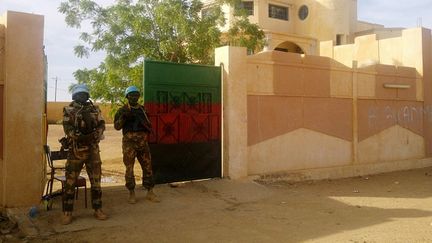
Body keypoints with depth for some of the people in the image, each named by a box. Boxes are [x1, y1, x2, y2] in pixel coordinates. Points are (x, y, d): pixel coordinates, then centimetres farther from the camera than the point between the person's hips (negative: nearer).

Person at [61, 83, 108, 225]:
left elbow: (102, 125, 1)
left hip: (93, 149, 3)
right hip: (75, 150, -2)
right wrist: (79, 137, -23)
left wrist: (93, 135, -17)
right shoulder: (68, 110, 3)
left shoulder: (95, 109, 11)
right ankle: (67, 213, 10)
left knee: (96, 181, 7)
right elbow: (67, 128, -9)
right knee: (70, 182, 0)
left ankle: (98, 210, 17)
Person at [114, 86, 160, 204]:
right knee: (129, 168, 1)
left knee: (148, 167, 4)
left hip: (143, 141, 4)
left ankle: (150, 192, 12)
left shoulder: (142, 109, 14)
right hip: (129, 142, -4)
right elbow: (117, 126, -5)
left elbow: (149, 125, 23)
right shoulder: (123, 110, 2)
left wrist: (148, 129, 2)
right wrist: (123, 116, -19)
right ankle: (131, 193, 13)